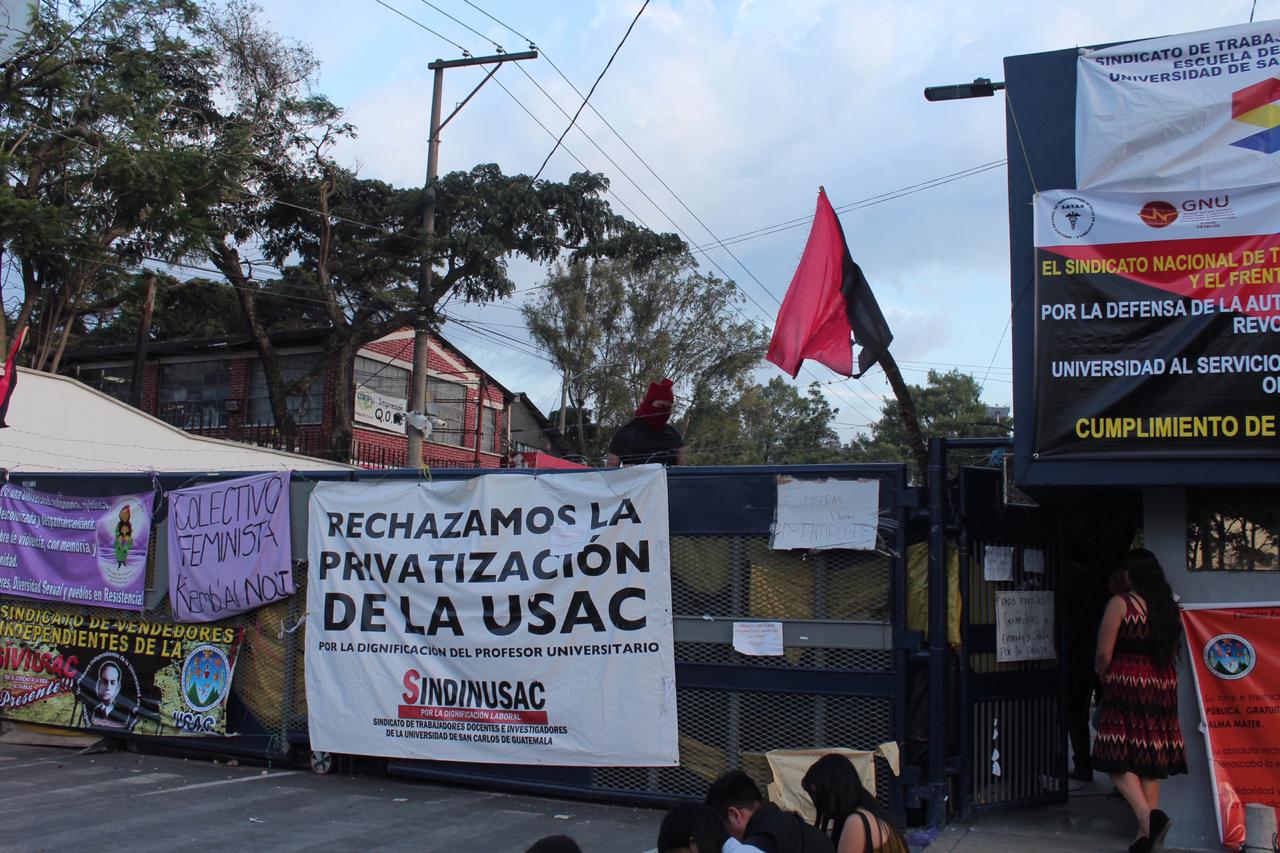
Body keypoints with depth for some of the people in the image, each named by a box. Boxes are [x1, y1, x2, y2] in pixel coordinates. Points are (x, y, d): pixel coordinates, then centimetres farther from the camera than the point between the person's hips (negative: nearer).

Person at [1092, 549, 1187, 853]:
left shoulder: (1120, 602, -7)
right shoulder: (1167, 605, 11)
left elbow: (1104, 653, -11)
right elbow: (1172, 650, 16)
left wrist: (1104, 680, 6)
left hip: (1127, 684, -6)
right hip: (1162, 688, 6)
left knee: (1118, 761, -3)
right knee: (1150, 759, 9)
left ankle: (1147, 816, -23)